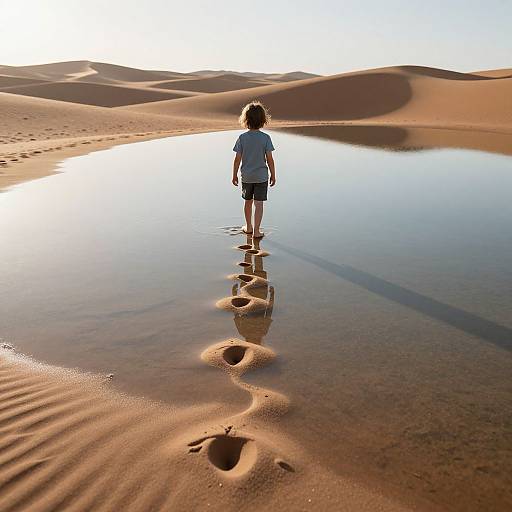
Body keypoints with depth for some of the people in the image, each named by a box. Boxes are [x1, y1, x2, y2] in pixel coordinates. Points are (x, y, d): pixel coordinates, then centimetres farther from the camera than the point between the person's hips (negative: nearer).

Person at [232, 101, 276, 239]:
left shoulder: (242, 138, -7)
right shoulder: (265, 138, -10)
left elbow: (237, 159, -5)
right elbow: (269, 159, -9)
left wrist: (234, 175, 7)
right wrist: (273, 175, 3)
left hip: (246, 176, 2)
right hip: (261, 176, -2)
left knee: (248, 202, 18)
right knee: (258, 204, 2)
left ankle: (248, 227, 31)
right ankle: (256, 231, 2)